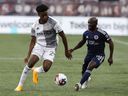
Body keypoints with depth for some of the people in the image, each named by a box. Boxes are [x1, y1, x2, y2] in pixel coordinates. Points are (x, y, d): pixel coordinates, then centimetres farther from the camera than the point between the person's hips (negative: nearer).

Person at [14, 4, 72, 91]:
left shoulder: (53, 22, -13)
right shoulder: (35, 25, 0)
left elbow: (63, 36, -5)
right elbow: (33, 41, 11)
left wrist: (67, 51, -1)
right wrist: (28, 55, 7)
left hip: (50, 48, -2)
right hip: (39, 46, 2)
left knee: (46, 68, -24)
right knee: (30, 64, -21)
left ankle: (36, 71, 15)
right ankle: (20, 85, -7)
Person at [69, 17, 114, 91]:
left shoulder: (102, 33, -17)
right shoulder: (86, 33, 0)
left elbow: (111, 43, -8)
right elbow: (82, 42, 20)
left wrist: (111, 57, -7)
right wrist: (73, 49, 8)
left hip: (99, 55, -6)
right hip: (90, 54, 6)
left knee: (90, 66, -29)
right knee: (84, 70, 9)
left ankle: (80, 84, -35)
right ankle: (86, 79, 46)